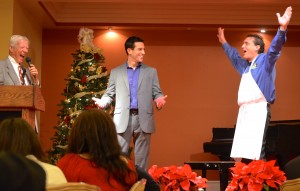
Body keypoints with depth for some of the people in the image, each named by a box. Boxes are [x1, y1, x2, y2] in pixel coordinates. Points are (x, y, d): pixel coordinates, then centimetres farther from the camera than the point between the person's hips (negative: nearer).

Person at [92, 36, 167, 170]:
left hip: (143, 119, 1)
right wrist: (102, 102, -13)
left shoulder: (151, 72, 11)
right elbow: (109, 94, 9)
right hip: (123, 119, 0)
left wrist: (159, 100, -16)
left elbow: (157, 93, 7)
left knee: (141, 157, 4)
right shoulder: (115, 72, 10)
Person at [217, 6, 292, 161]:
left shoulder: (265, 60, 3)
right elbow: (234, 57, 46)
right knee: (239, 155, 4)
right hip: (244, 111, 8)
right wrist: (224, 43, 55)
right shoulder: (246, 66, 26)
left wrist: (282, 28, -30)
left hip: (258, 110, -8)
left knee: (255, 153, -17)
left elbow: (275, 48, -16)